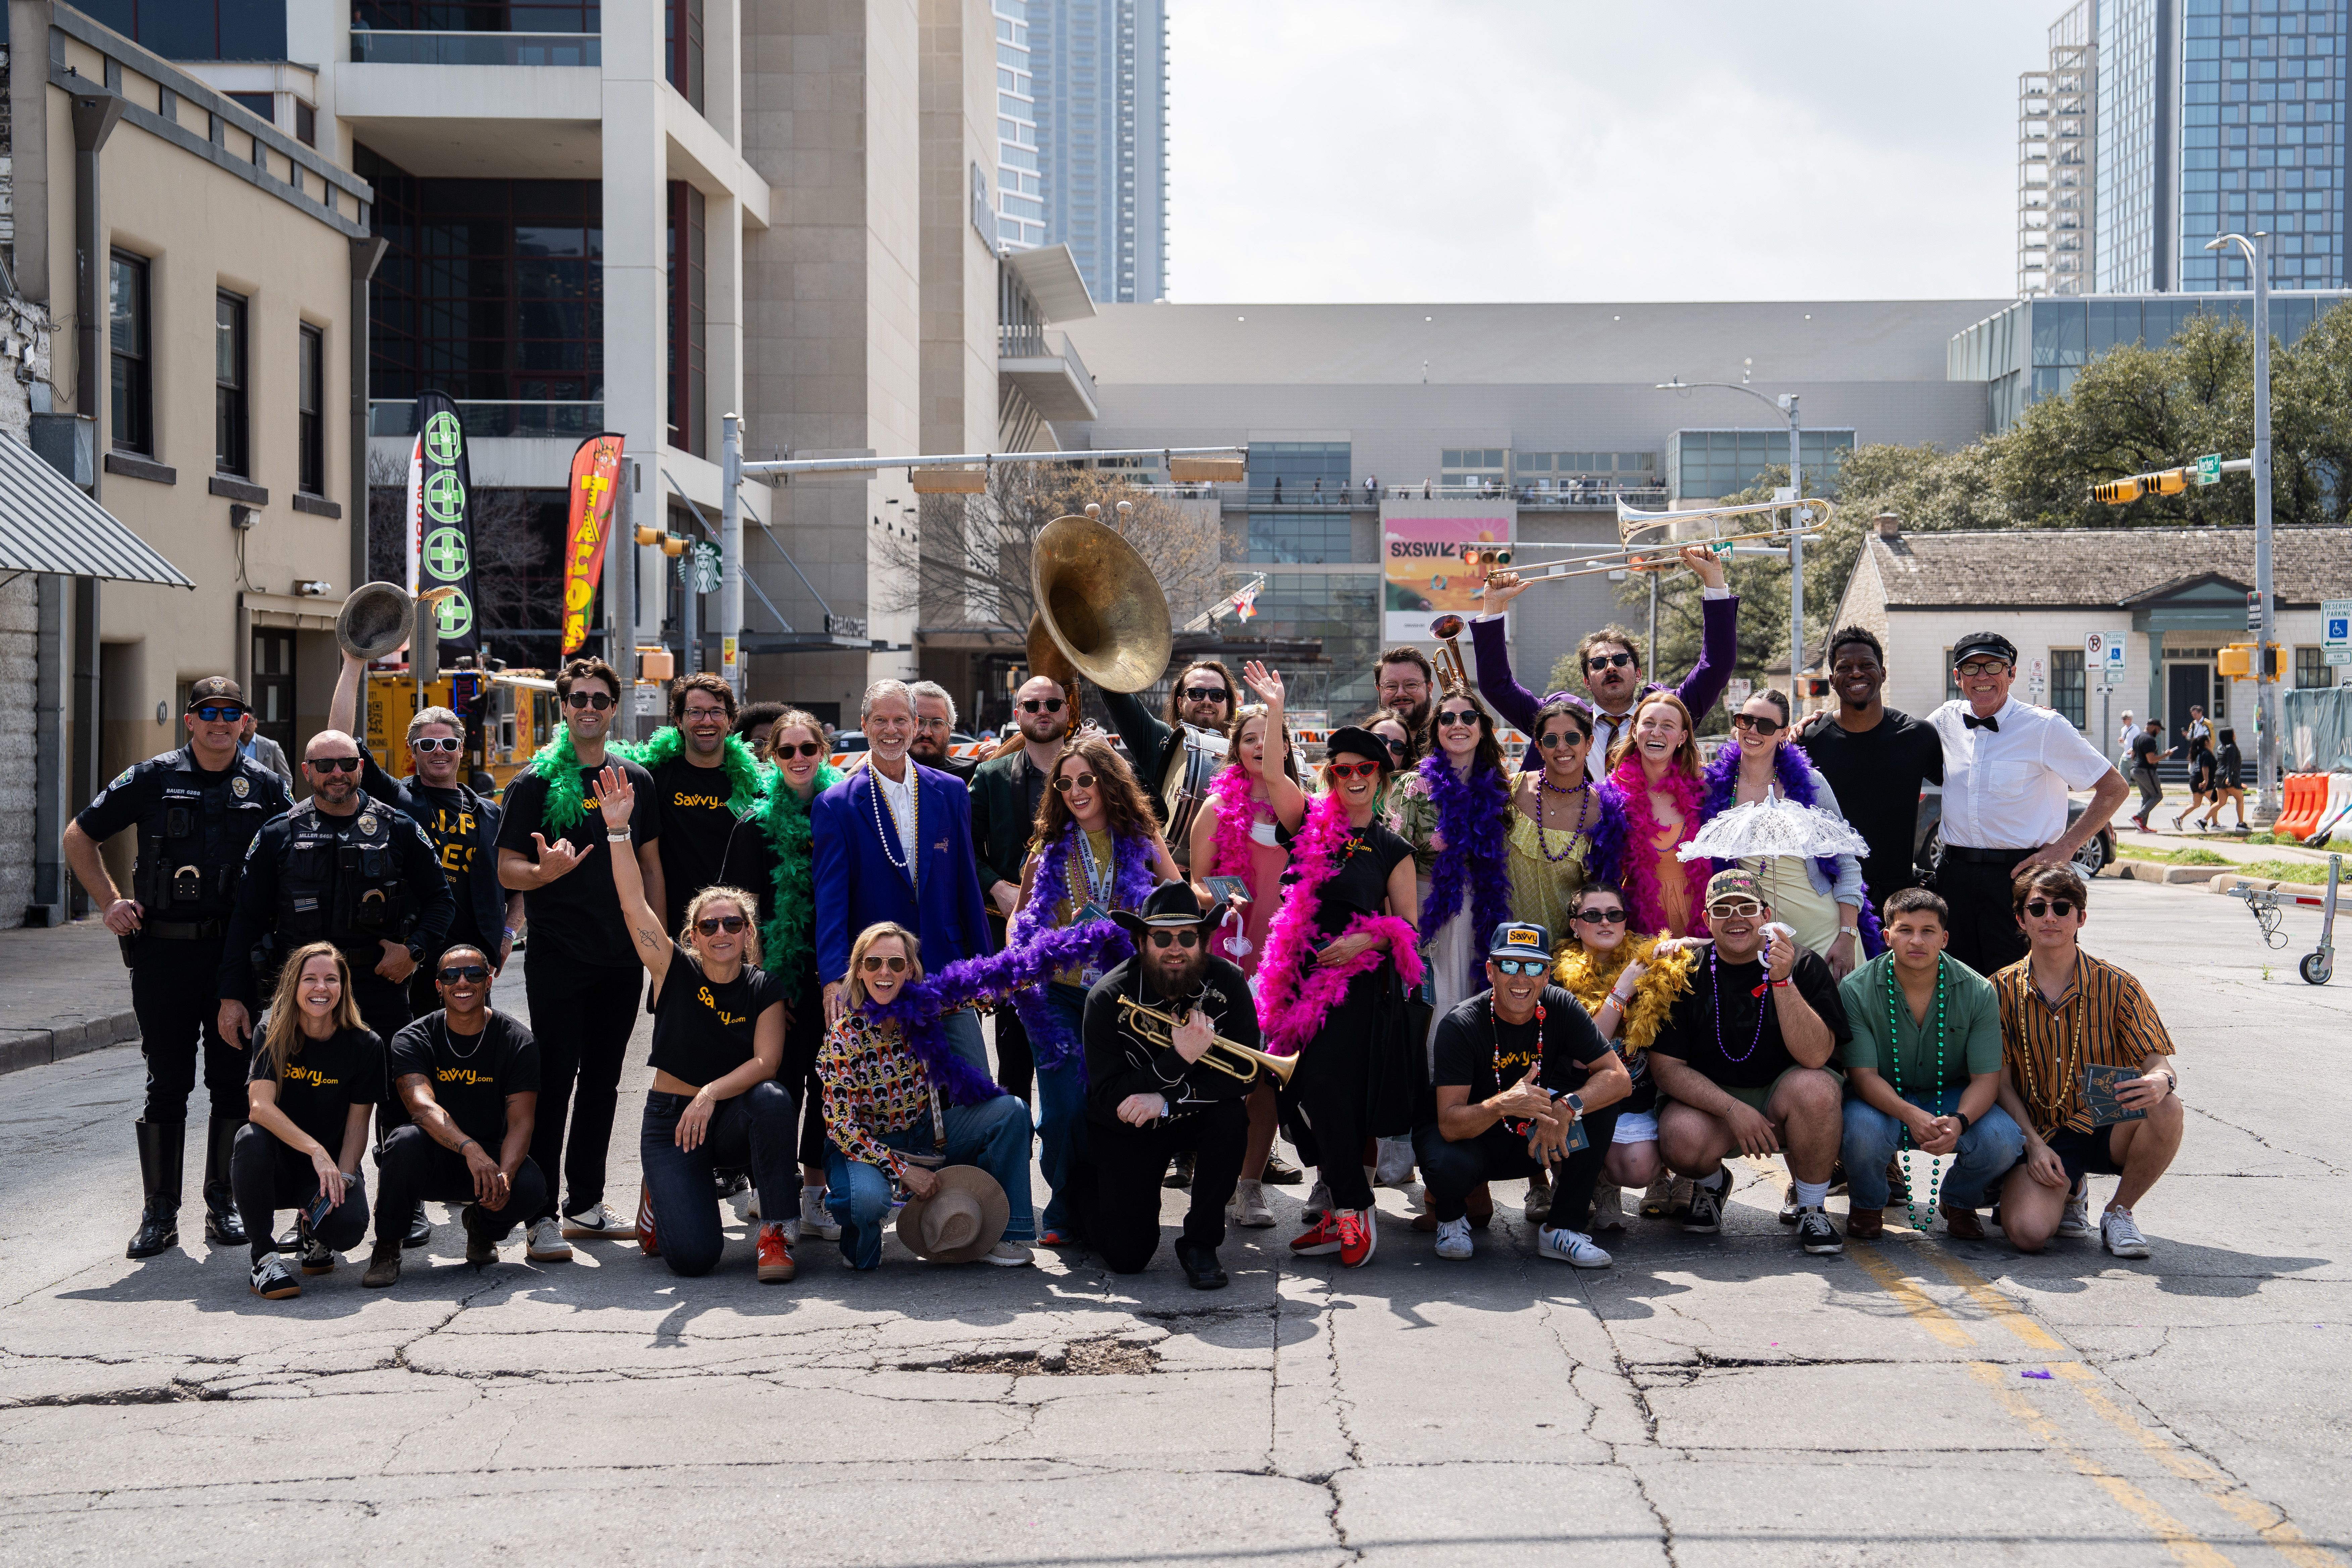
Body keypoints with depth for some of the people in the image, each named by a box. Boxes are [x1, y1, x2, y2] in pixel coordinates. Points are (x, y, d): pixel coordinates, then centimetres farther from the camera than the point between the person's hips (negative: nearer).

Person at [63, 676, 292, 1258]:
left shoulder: (265, 786, 6)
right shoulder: (153, 779, 3)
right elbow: (79, 837, 12)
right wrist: (109, 902, 3)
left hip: (238, 952, 1)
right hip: (164, 951, -1)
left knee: (234, 1081, 5)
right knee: (167, 1084, 2)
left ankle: (224, 1203, 17)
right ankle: (159, 1212, 9)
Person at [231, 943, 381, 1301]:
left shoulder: (365, 1045, -6)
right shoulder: (272, 1037, -7)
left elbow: (357, 1124, -3)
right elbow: (260, 1106, -22)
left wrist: (341, 1177, -21)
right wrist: (317, 1151, -35)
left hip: (332, 1165, 0)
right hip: (277, 1168, 0)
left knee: (349, 1228, -31)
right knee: (251, 1139, -35)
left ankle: (312, 1231, 11)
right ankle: (263, 1258, -21)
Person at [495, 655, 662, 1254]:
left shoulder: (636, 780, 11)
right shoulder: (536, 783, -2)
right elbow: (507, 868, -5)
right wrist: (544, 872, -26)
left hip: (621, 956, 5)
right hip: (558, 955, -5)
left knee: (602, 1082, 11)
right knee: (554, 1082, -6)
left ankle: (586, 1207, 20)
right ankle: (542, 1215, -2)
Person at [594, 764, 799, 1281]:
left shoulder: (765, 989, -1)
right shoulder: (676, 971, -3)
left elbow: (766, 1062, -13)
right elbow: (634, 904, -14)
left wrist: (711, 1094, -29)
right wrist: (618, 830, -23)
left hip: (733, 1118, 1)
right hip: (670, 1119, -1)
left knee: (773, 1099, -35)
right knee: (693, 1256, -19)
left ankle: (773, 1233, -20)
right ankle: (661, 1200, 20)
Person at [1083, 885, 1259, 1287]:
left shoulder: (1227, 982, -17)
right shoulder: (1109, 997, -21)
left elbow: (1242, 1074, -22)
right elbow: (1105, 1098, -25)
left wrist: (1166, 1100, -32)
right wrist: (1179, 1060, -36)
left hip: (1196, 1114, 2)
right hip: (1128, 1126, -2)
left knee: (1231, 1119, -34)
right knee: (1126, 1258, -11)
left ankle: (1200, 1244, -14)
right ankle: (1102, 1194, 26)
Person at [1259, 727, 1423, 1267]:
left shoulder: (1392, 850, 7)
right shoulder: (1311, 826, 10)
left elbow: (1408, 927, 7)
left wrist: (1366, 940, -11)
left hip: (1361, 982, -3)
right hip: (1304, 976, 3)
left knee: (1328, 1086, -16)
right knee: (1309, 1094, 3)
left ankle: (1352, 1209, -11)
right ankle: (1338, 1211, 13)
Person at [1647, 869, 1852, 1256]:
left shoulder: (1804, 965, -7)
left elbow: (1815, 1057, -21)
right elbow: (1666, 1067, -7)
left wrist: (1783, 981, -31)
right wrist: (1733, 1110, -20)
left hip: (1780, 1097, 0)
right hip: (1708, 1100, 0)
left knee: (1814, 1087, -34)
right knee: (1683, 1140, -32)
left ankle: (1812, 1208, -9)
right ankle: (1710, 1183, 8)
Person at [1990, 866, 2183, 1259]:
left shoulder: (2117, 987, -2)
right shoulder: (2003, 990, 0)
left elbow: (2160, 1063, -7)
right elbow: (2001, 1083, 0)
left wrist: (2159, 1082, -32)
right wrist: (2034, 1146, -14)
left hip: (2108, 1130, 0)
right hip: (2040, 1135, 0)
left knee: (2168, 1111, -34)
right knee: (2027, 1233, -28)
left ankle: (2120, 1212, -5)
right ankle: (2069, 1192, 13)